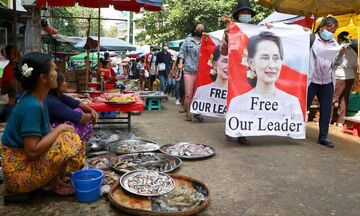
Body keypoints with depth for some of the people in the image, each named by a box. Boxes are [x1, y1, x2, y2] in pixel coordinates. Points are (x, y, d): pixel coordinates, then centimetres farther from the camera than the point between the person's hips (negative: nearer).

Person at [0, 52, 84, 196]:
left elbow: (46, 130, 10)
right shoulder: (31, 106, -26)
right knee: (70, 143, -22)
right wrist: (60, 128, -20)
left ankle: (52, 179, 9)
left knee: (67, 137, 10)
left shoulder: (39, 98, 1)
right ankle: (51, 184, 0)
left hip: (25, 157, 9)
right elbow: (33, 151, -29)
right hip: (19, 169, -9)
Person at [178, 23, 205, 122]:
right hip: (189, 70, -1)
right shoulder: (188, 40, 11)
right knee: (188, 94, -2)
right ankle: (188, 113, 9)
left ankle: (197, 113, 12)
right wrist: (181, 63, -1)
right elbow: (182, 51, 11)